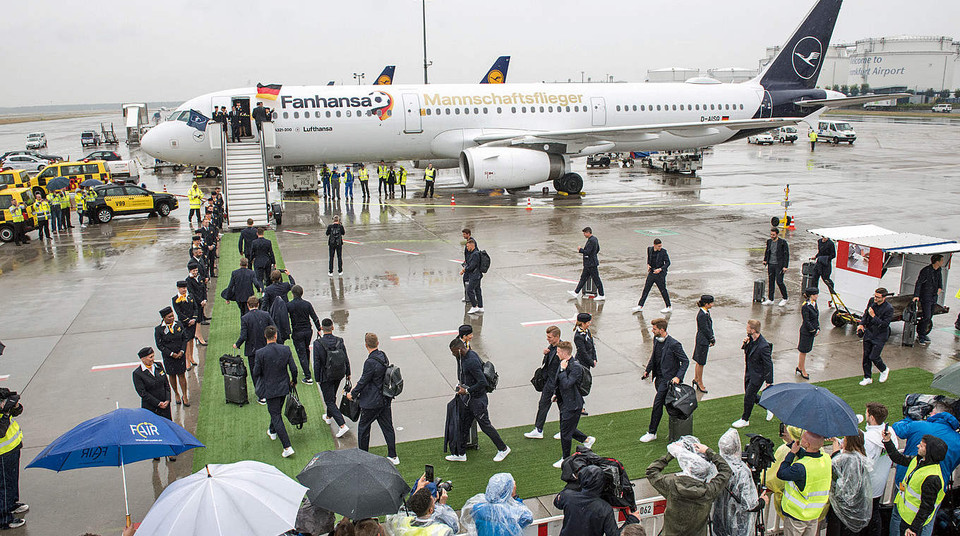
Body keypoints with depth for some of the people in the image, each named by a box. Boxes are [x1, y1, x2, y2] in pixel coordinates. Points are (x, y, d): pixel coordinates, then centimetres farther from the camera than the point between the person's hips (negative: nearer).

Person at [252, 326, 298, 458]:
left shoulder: (260, 353, -19)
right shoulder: (286, 350, -11)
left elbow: (256, 372, -12)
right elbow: (293, 369, -6)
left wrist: (258, 386, 10)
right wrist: (294, 381, 14)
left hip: (269, 389, -4)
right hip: (283, 387, 4)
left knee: (276, 416, 1)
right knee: (277, 411, 27)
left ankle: (287, 447, -5)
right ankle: (272, 432, 53)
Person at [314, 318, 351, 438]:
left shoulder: (318, 343, -21)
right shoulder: (339, 341, -10)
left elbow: (316, 363, -17)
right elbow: (346, 359, -3)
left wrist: (317, 378, -5)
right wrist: (348, 373, 10)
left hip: (326, 376, -5)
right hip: (339, 375, 5)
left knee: (330, 401, 3)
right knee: (332, 396, 27)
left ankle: (342, 425, -8)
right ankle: (329, 417, 48)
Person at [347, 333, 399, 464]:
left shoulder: (370, 362, -26)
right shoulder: (383, 356, 1)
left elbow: (363, 381, -16)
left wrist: (353, 394, 0)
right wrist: (357, 386, 22)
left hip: (372, 402, -8)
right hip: (385, 400, 8)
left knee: (363, 427, 11)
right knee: (387, 427, 15)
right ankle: (393, 456, 22)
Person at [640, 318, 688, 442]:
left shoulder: (674, 344, -20)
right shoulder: (656, 340, 3)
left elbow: (685, 361, -13)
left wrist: (678, 377, -22)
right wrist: (647, 370, 16)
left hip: (668, 378, -8)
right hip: (659, 377, 8)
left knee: (657, 403, -10)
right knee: (666, 403, 16)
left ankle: (652, 433, -2)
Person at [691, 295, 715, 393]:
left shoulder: (706, 312, 5)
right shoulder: (702, 315, -25)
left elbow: (709, 327, 11)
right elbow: (705, 329, -20)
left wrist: (712, 338, 6)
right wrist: (712, 339, -9)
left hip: (702, 340, 10)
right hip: (703, 341, -10)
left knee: (699, 361, 22)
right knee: (700, 363, 4)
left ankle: (696, 379, 35)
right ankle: (700, 383, 16)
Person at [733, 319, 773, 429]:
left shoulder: (763, 346, -30)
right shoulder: (751, 338, -7)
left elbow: (768, 364, -21)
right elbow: (745, 350, 13)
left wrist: (769, 382, -15)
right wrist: (745, 343, -11)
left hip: (757, 375, -8)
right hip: (749, 372, 8)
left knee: (749, 396, 4)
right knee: (750, 395, 20)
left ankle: (745, 419, 22)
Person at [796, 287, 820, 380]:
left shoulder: (814, 303, 5)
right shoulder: (805, 306, -21)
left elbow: (816, 317, 13)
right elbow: (806, 321, -19)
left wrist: (818, 328, 5)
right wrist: (813, 330, -13)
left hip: (812, 331, 8)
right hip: (806, 332, -8)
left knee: (805, 350, 17)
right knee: (803, 351, 5)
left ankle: (799, 367, 30)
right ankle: (803, 371, 16)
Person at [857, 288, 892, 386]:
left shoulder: (889, 309, -20)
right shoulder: (872, 301, -3)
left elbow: (884, 324, -21)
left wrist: (873, 316, -27)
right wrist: (861, 324, 0)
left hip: (880, 336, -6)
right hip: (868, 333, 6)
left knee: (873, 357, -7)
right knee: (866, 356, 8)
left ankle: (884, 370, 25)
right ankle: (868, 378, 21)